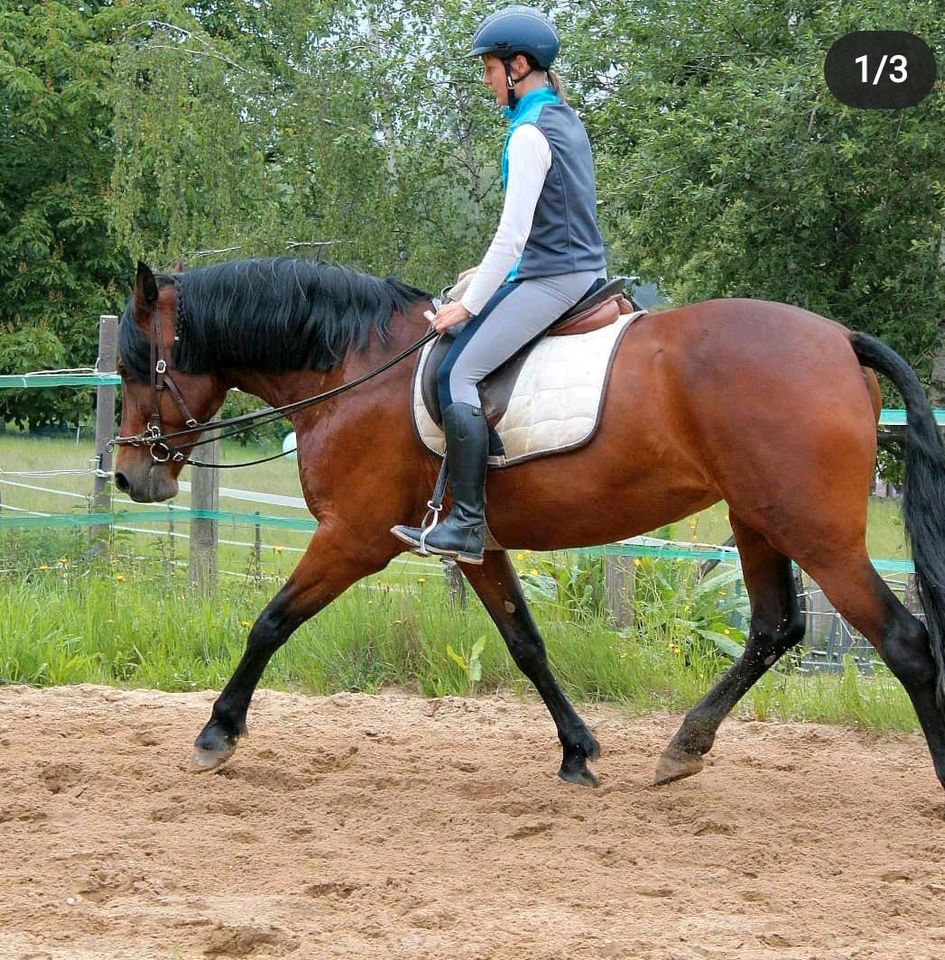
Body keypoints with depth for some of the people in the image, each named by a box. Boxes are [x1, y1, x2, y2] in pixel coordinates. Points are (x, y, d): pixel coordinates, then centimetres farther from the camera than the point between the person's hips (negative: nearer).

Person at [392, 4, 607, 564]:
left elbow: (514, 233, -19)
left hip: (550, 281, -11)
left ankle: (468, 526, -23)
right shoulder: (567, 121, 15)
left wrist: (469, 305, -13)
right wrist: (488, 277, 23)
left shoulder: (530, 135, -15)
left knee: (457, 372, -17)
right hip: (585, 272, 11)